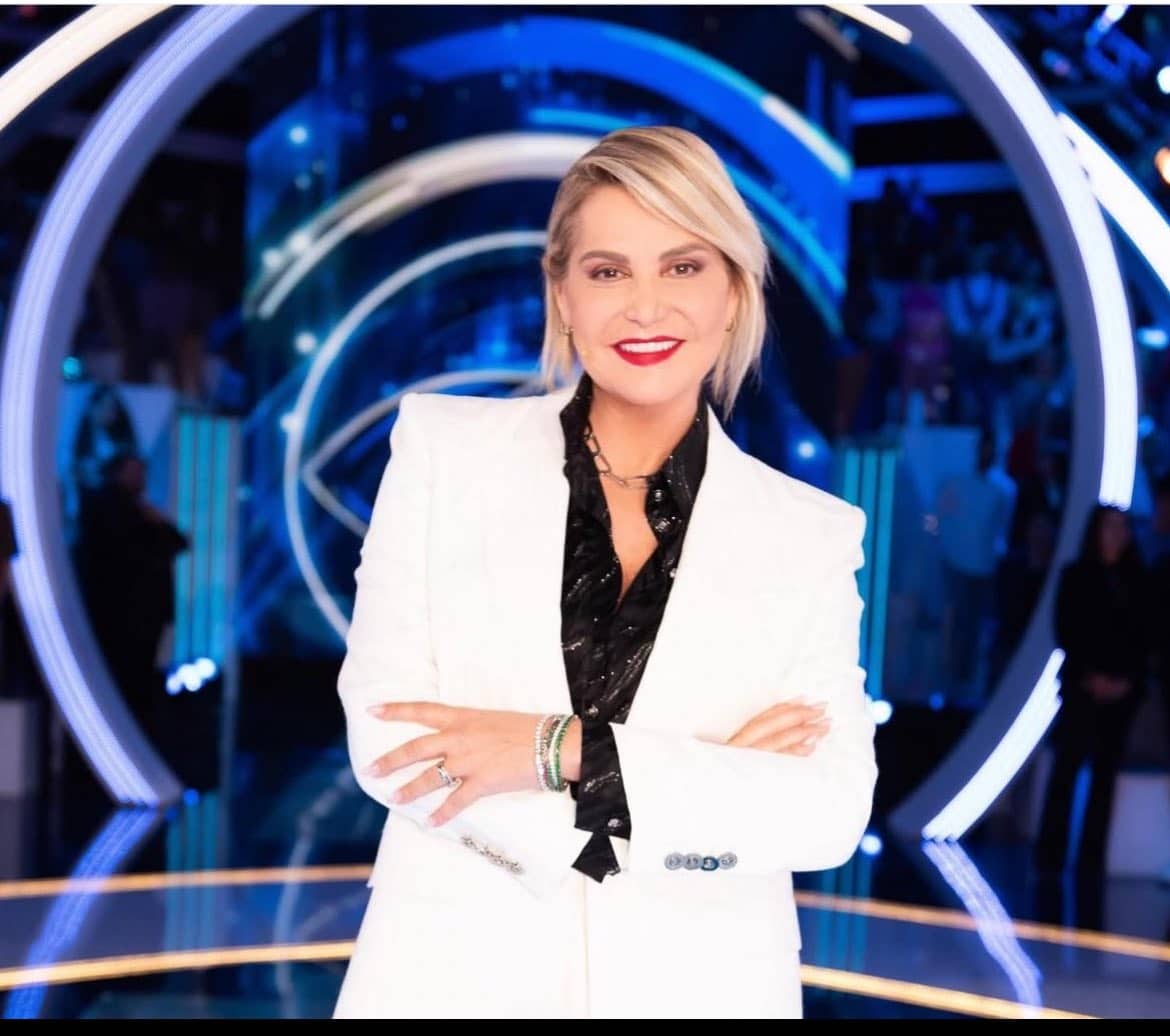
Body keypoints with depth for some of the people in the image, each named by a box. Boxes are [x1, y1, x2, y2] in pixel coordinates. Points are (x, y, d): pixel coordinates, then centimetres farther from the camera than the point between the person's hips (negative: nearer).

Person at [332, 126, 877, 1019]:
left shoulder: (812, 538, -1)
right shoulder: (440, 448, -2)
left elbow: (831, 813, -10)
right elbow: (389, 736, -10)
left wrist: (565, 752, -20)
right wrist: (712, 790, -14)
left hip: (693, 987, 1)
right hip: (458, 976, 0)